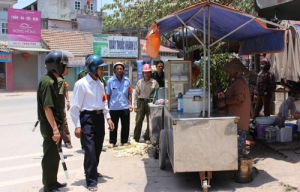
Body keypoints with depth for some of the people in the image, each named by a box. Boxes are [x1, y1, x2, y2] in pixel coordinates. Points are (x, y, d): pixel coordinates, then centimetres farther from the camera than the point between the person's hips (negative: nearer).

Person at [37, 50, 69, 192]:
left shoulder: (53, 81, 12)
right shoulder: (48, 82, -19)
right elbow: (47, 108, -24)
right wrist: (55, 129, -25)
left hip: (55, 124, 10)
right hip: (50, 126, -10)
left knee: (54, 155, 19)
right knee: (50, 156, 1)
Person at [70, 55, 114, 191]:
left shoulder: (100, 84, 11)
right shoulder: (81, 84, -10)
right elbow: (76, 106, -11)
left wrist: (108, 118, 10)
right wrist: (77, 125, -13)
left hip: (99, 117, 7)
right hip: (87, 118, -7)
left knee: (98, 147, 17)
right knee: (90, 149, -7)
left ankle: (93, 171, 39)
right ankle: (91, 180, 2)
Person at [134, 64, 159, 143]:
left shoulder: (154, 82, 1)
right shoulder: (139, 82, 7)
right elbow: (136, 94, 9)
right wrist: (135, 105, 4)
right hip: (141, 102, 1)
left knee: (150, 122, 1)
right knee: (138, 121, 3)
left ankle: (147, 138, 15)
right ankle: (136, 138, 13)